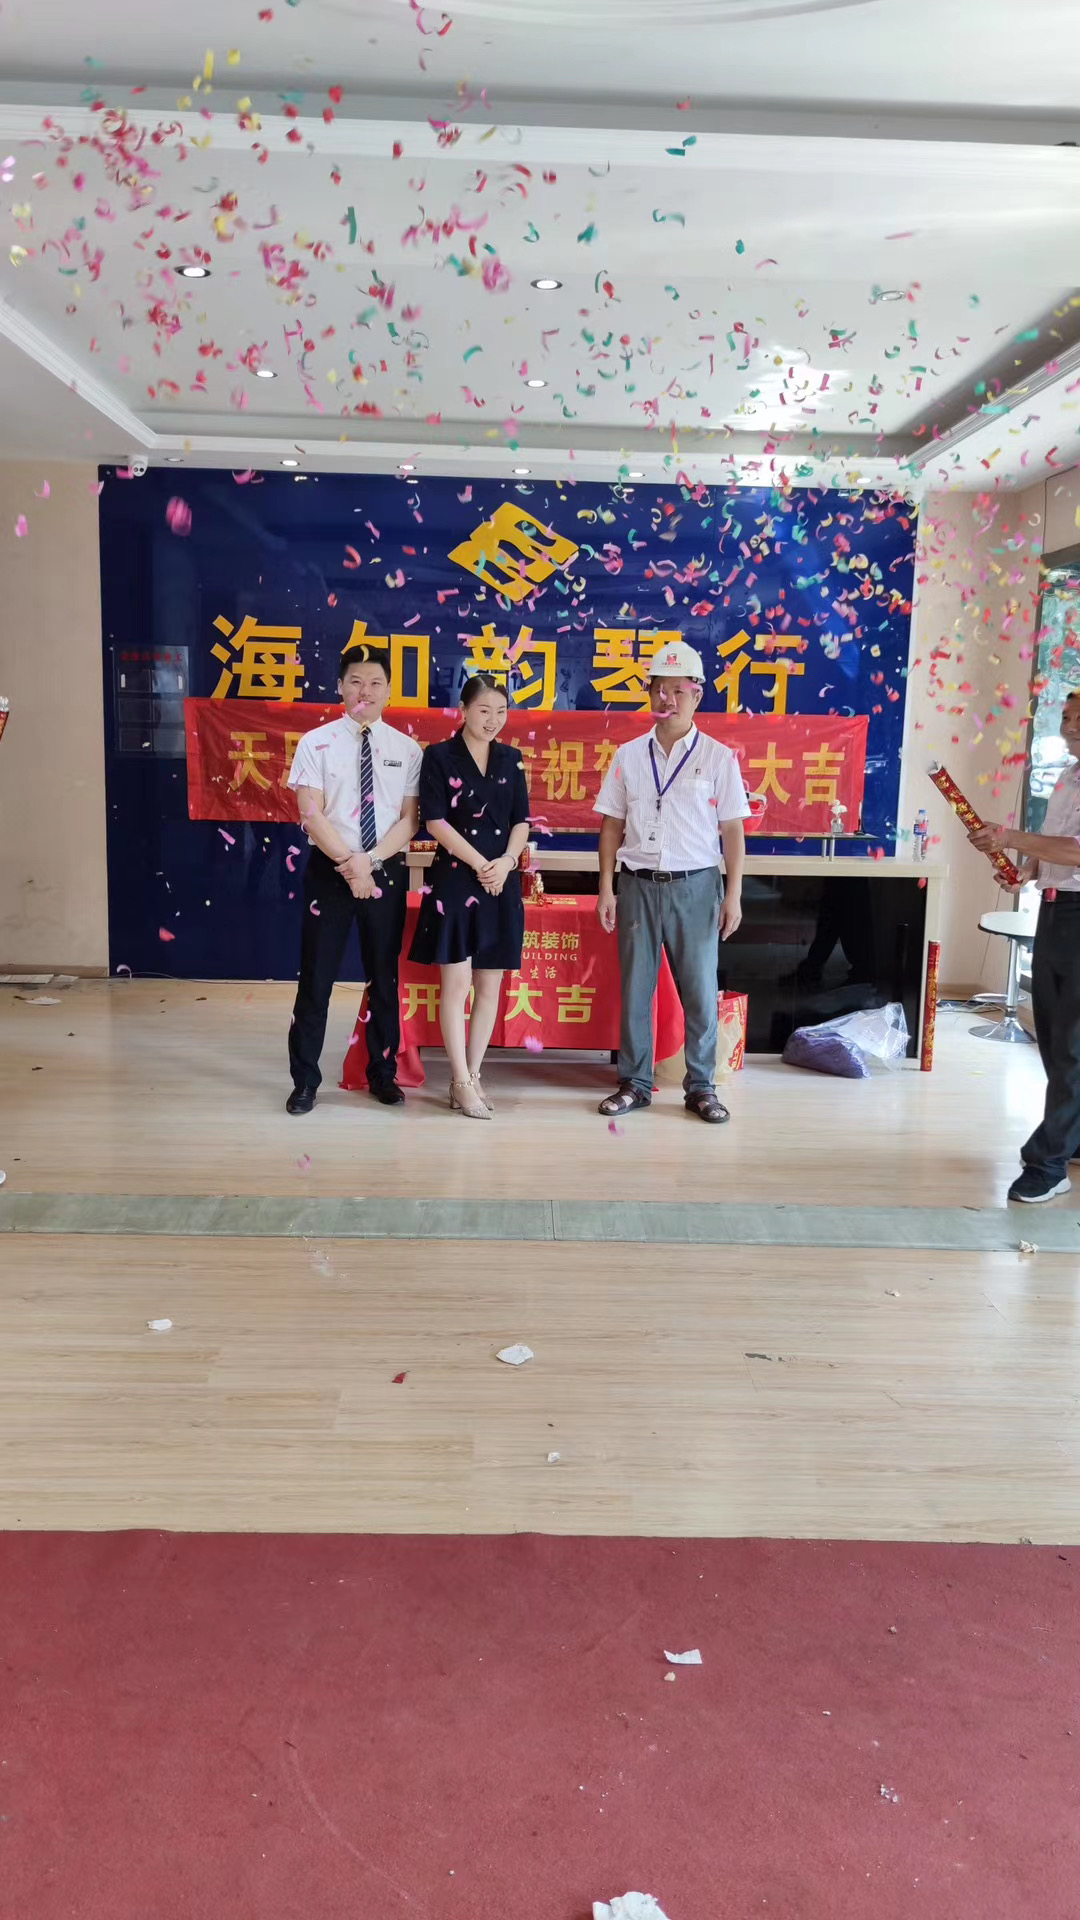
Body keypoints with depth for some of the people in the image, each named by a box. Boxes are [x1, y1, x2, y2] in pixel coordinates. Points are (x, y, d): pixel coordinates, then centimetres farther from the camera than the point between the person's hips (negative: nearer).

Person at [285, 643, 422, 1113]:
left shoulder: (407, 749, 3)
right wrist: (350, 863, -16)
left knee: (384, 977, 12)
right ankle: (305, 1080, 15)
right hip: (329, 870, -2)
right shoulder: (316, 744, -2)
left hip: (387, 871, 2)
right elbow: (311, 815, -9)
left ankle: (382, 1074, 26)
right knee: (316, 978, 4)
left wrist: (370, 861, -14)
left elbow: (409, 820, -2)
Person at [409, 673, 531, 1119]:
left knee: (491, 984, 6)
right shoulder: (439, 756, -3)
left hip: (503, 882, 4)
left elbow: (521, 820, 9)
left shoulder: (511, 760, 10)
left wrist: (506, 861, -9)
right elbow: (436, 821, -9)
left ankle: (472, 1075, 16)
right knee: (456, 983, -4)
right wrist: (480, 865, -13)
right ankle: (462, 1082, 5)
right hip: (455, 879, -4)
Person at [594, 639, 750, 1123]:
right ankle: (634, 1083, 18)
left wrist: (733, 895, -5)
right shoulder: (629, 755, 6)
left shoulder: (718, 757, 0)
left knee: (700, 991, 4)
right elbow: (612, 826, 7)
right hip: (639, 884, 2)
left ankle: (700, 1087, 16)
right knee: (634, 988, 7)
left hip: (695, 885, -2)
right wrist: (606, 888, 1)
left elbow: (732, 831, 0)